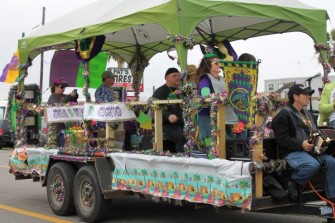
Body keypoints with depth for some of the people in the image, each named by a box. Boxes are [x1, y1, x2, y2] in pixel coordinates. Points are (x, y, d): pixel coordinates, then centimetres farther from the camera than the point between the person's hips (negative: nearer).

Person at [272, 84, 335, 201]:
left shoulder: (306, 113, 22)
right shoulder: (284, 115, -6)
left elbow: (314, 132, 34)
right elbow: (282, 139, -15)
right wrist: (301, 144, -26)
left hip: (309, 149, 8)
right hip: (291, 152, -8)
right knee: (313, 165, -34)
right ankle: (291, 181, -8)